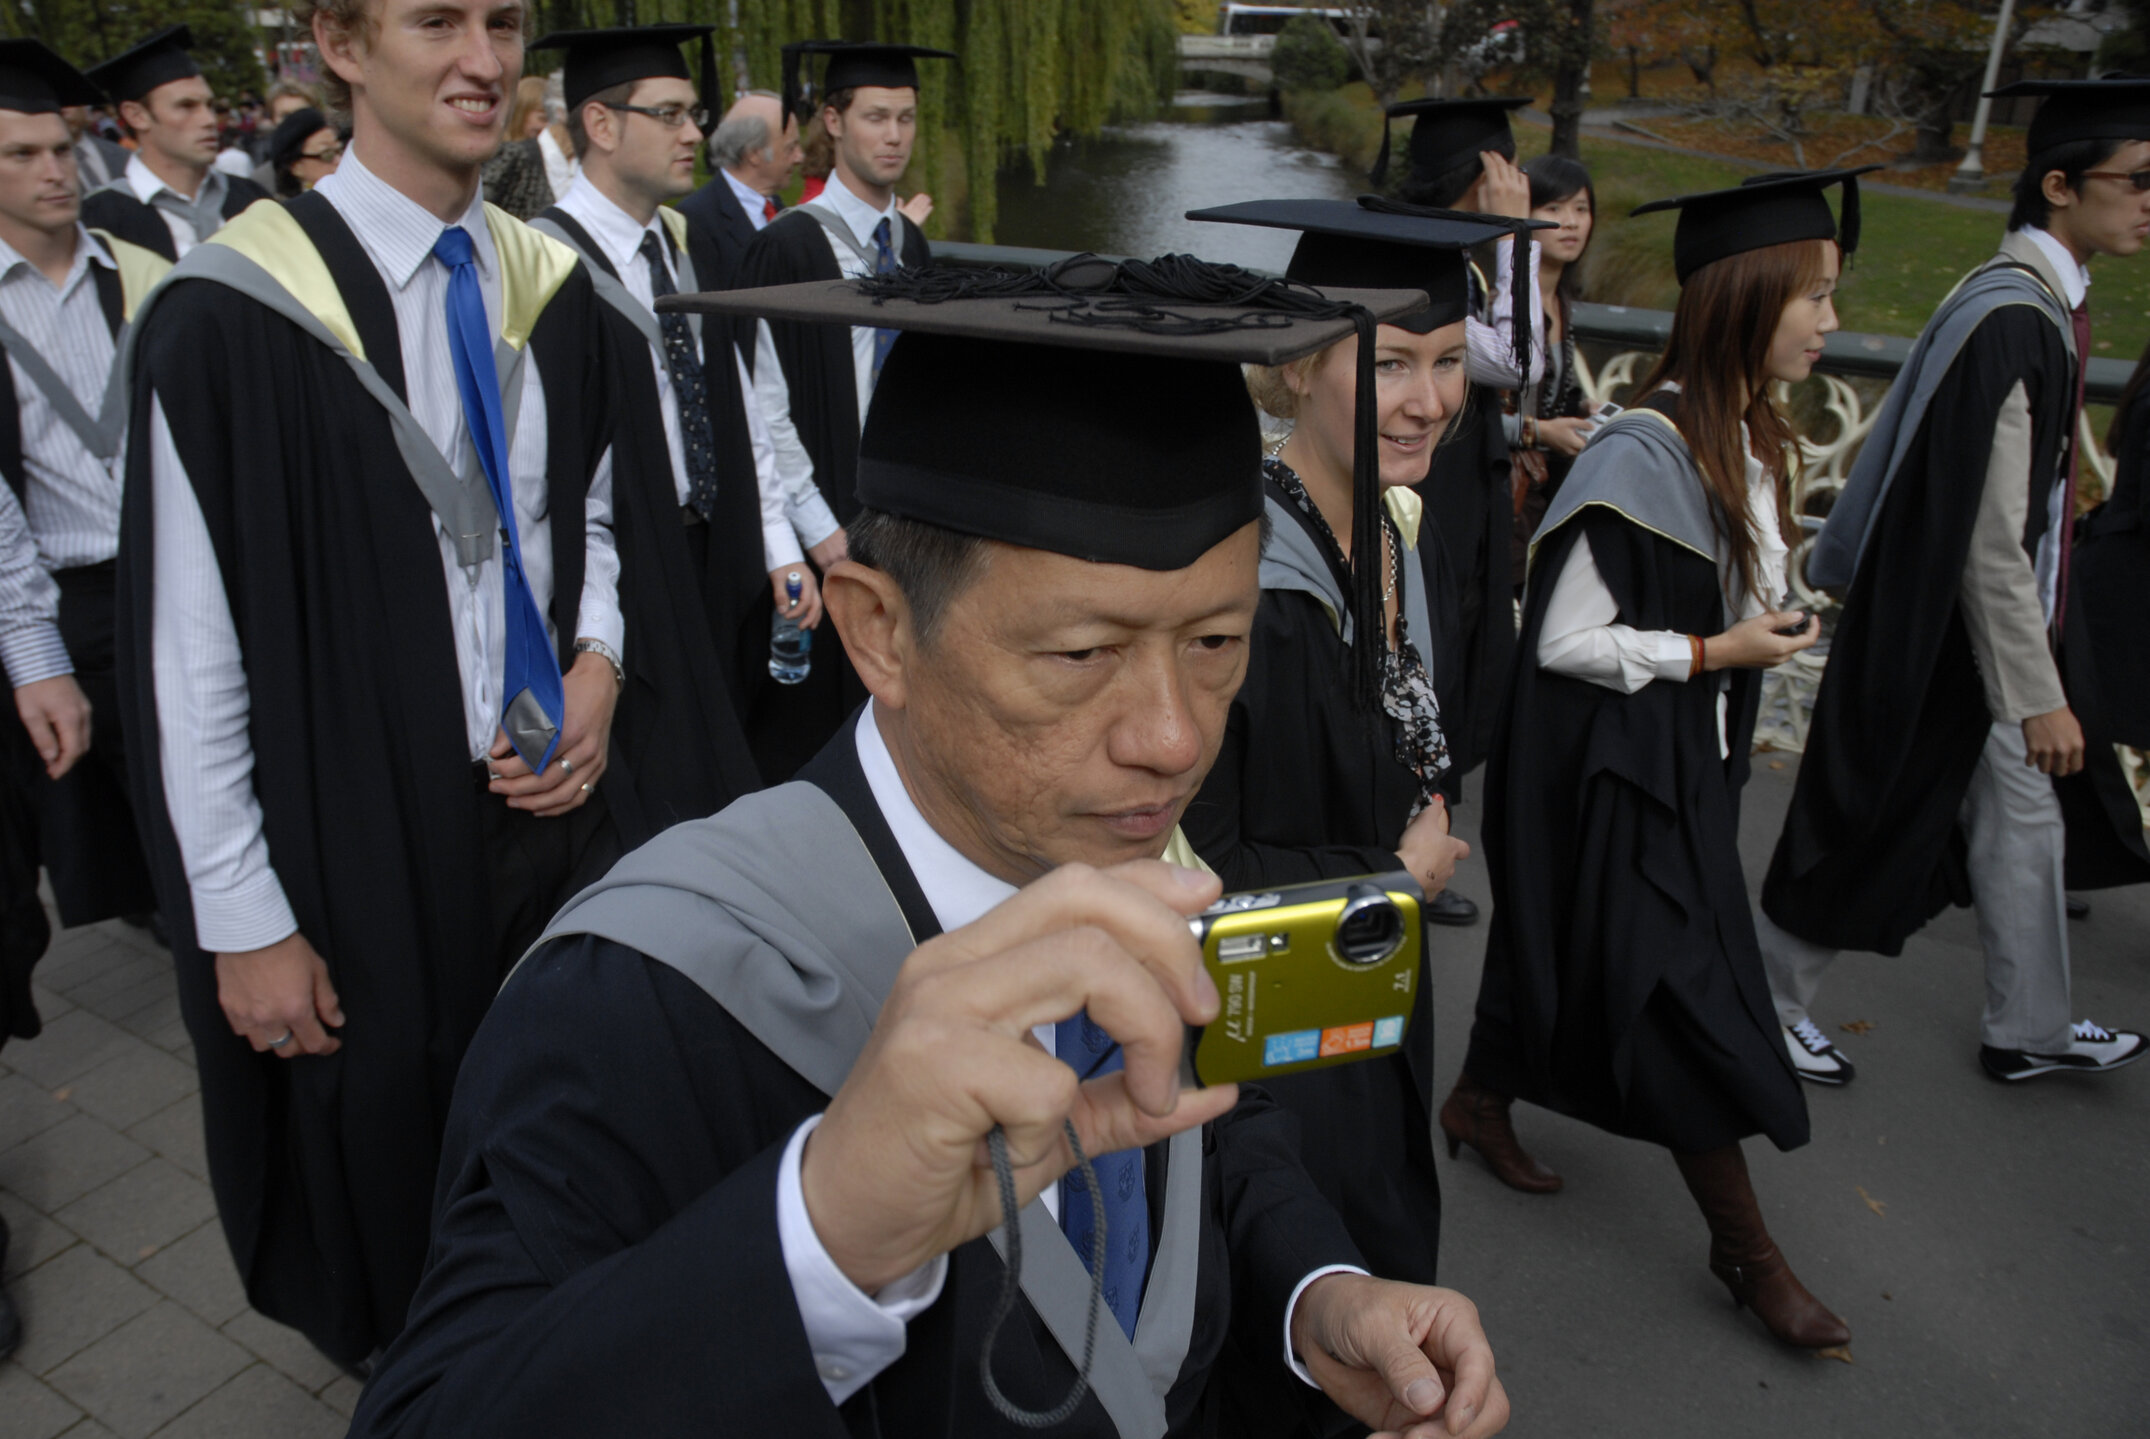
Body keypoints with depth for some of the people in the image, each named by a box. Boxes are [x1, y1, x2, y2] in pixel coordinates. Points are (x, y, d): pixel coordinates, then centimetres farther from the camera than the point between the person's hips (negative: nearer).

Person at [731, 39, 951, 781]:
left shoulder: (911, 245, 10)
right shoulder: (788, 247, -11)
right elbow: (767, 408, -12)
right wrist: (818, 530, -14)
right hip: (825, 519, -6)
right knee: (810, 723, 3)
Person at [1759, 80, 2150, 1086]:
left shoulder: (2043, 304, 8)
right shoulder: (2010, 321, -23)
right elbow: (1987, 537, -25)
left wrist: (2035, 670, 20)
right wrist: (2038, 693, -22)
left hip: (1980, 627, 10)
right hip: (1941, 636, -10)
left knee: (2021, 826, 19)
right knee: (1874, 826, 5)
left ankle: (2029, 1029, 36)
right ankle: (1772, 1005, 24)